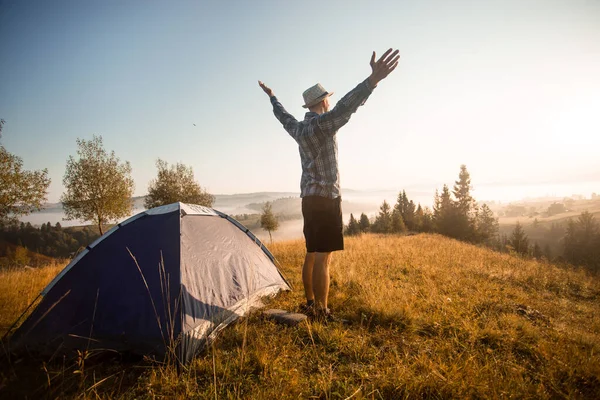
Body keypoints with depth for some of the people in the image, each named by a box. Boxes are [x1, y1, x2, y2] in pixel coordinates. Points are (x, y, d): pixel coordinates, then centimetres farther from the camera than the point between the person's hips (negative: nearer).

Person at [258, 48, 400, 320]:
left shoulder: (298, 128, 14)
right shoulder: (323, 123, -10)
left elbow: (283, 116, 34)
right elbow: (344, 107, -29)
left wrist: (272, 96, 52)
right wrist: (373, 80, -41)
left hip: (308, 198, 9)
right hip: (326, 198, -9)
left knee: (311, 255, 15)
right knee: (323, 259, -7)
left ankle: (310, 305, 25)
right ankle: (322, 313, -2)